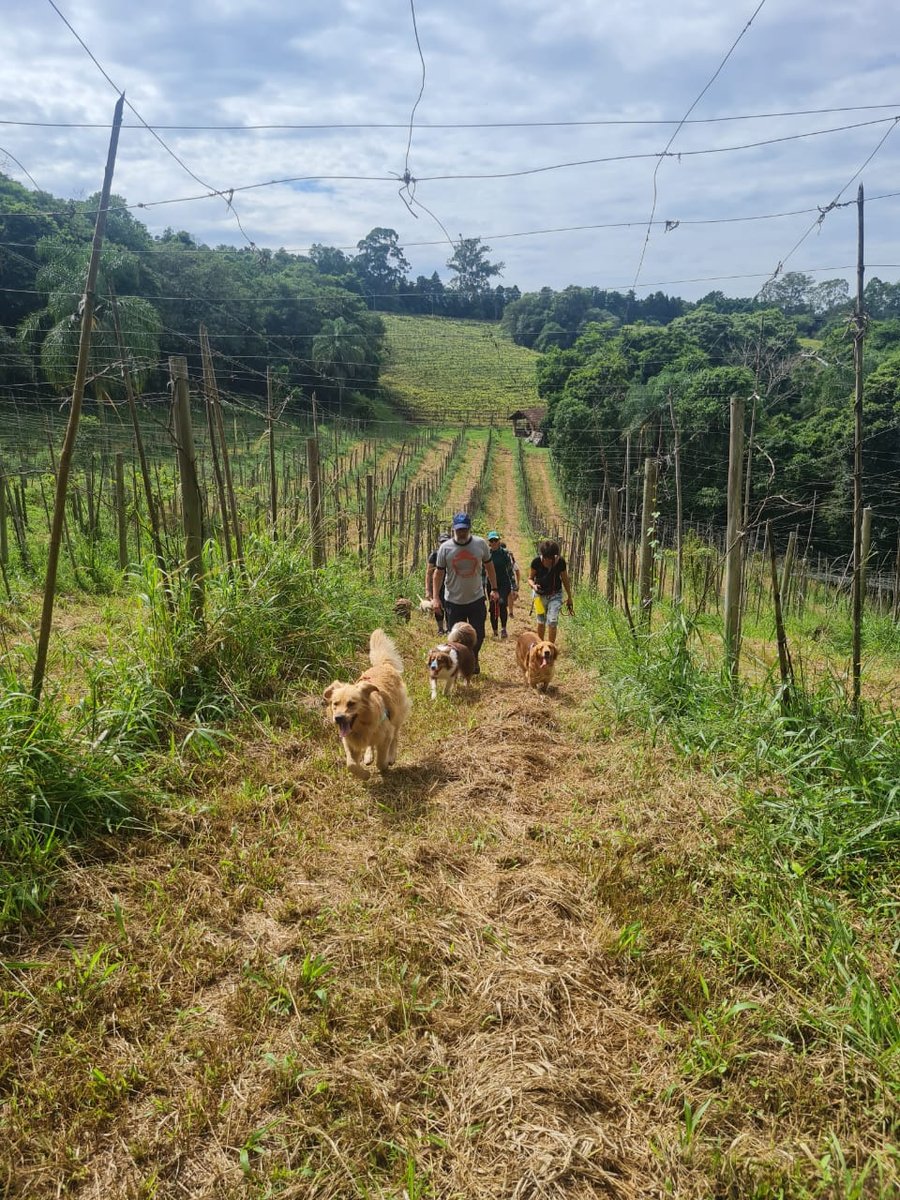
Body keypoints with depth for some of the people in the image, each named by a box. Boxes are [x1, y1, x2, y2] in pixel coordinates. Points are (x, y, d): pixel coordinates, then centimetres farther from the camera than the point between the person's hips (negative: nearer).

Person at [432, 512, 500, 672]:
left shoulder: (480, 544, -4)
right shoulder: (445, 548, -8)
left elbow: (489, 567, 8)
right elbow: (438, 573, -3)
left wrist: (494, 589, 8)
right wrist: (435, 597, -9)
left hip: (476, 599, 1)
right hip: (453, 601, -1)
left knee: (479, 635, 8)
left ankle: (474, 658, 36)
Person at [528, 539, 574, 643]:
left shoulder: (560, 561, -16)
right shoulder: (536, 562, -18)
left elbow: (565, 579, -1)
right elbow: (530, 578, -4)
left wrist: (569, 597, 6)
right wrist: (533, 585, -27)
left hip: (555, 595, -1)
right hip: (540, 594, 1)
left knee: (552, 622, -13)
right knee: (541, 622, 13)